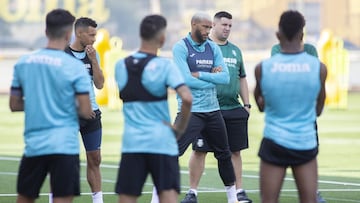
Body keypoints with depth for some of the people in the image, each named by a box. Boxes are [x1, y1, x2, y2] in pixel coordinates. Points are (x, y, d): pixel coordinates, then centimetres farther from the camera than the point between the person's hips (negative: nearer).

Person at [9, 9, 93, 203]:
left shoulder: (23, 62, 4)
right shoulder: (74, 66, -8)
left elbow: (15, 105, 10)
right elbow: (85, 112, -10)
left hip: (33, 144, 4)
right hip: (64, 145, -4)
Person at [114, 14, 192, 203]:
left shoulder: (121, 66, 6)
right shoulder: (165, 65, -7)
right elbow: (187, 98, -17)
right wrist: (180, 127, -6)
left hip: (131, 142, 3)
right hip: (162, 141, -3)